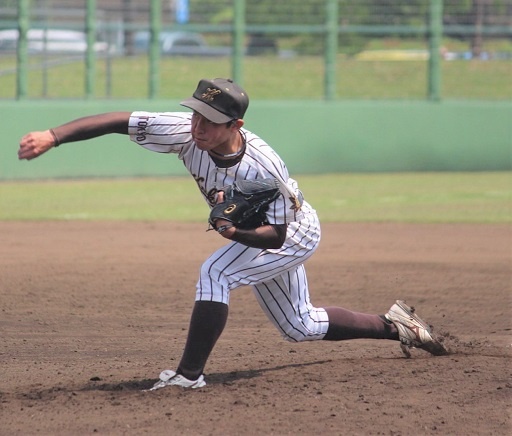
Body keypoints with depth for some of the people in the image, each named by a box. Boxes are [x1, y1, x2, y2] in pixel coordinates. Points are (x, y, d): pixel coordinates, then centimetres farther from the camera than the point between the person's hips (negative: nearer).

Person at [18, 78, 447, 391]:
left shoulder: (263, 168, -40)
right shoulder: (186, 132, -29)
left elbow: (277, 235, -31)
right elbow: (117, 121, -34)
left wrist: (235, 231, -51)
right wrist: (53, 136, -46)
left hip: (294, 236, -7)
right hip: (247, 231, 7)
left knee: (216, 272, -29)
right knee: (300, 326, 21)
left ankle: (189, 375, -22)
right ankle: (395, 325, 38)